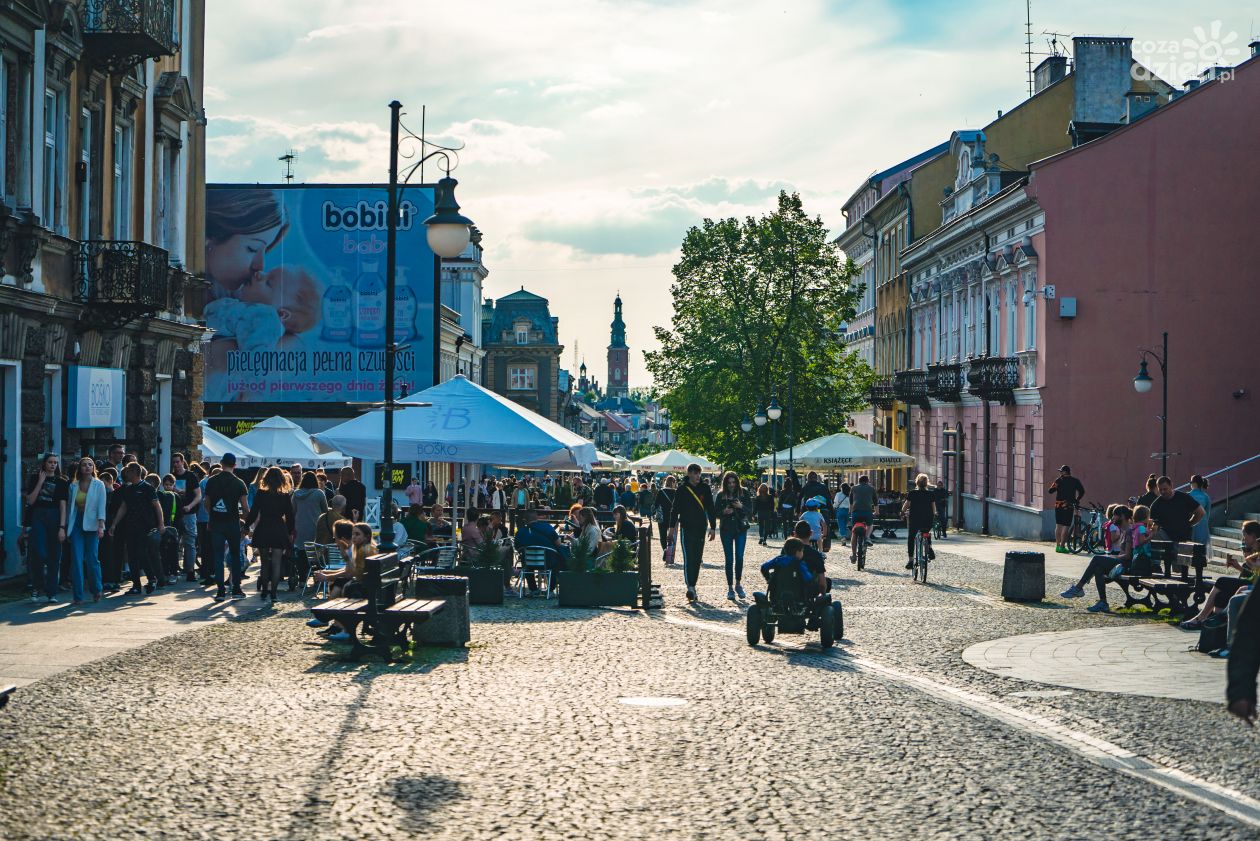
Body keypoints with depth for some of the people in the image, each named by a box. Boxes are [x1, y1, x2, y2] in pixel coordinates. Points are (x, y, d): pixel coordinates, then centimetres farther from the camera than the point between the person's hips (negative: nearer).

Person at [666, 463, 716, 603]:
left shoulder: (705, 488, 5)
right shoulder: (682, 489, -2)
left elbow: (710, 509, 8)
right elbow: (675, 509, 1)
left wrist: (713, 527, 4)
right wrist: (672, 526, -5)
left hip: (700, 528, 3)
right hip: (686, 528, -3)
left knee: (697, 559, 7)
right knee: (688, 558, -12)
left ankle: (693, 586, 17)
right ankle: (690, 587, -19)